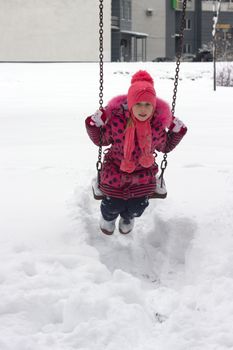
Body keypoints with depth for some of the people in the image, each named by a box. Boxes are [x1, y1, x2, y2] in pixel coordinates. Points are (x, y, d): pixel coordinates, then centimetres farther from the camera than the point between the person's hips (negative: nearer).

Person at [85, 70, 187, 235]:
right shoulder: (116, 120, -23)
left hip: (143, 172, 2)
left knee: (137, 207, -7)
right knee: (114, 205, -9)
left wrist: (177, 132, -9)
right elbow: (101, 141, -3)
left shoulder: (158, 124, -16)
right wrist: (94, 126, -20)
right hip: (116, 170, -2)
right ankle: (108, 216, 35)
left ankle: (128, 217, 36)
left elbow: (165, 147, 6)